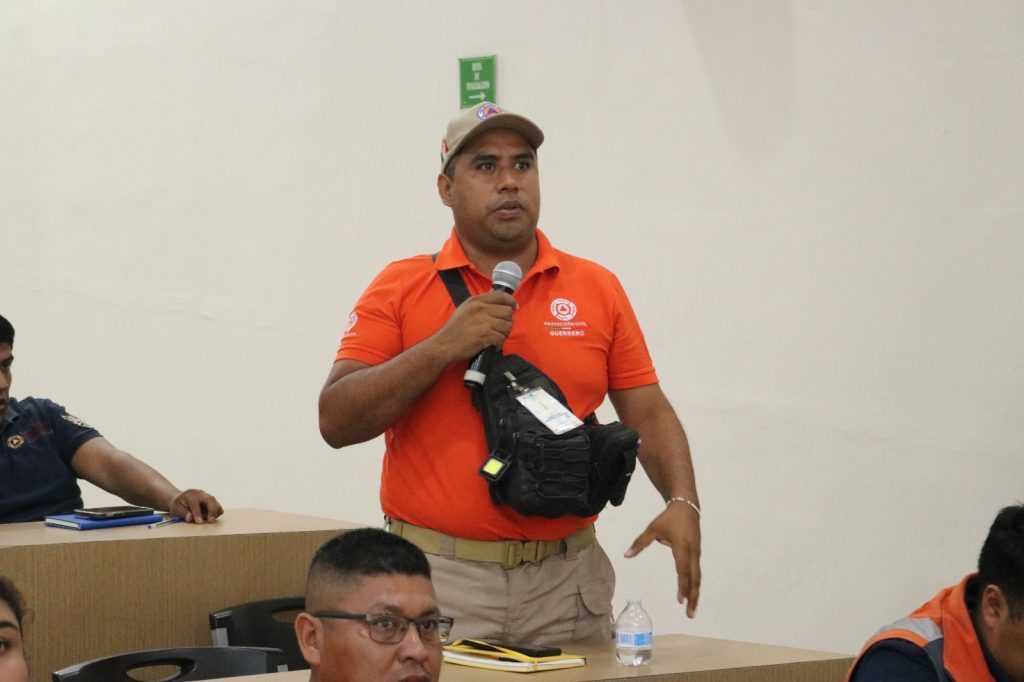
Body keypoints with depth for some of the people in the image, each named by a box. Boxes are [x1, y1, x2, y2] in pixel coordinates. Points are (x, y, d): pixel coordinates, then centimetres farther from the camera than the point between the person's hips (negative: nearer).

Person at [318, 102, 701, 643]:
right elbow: (335, 421, -6)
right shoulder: (401, 289, 2)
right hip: (439, 579, -2)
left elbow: (648, 413, 8)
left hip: (567, 580, 2)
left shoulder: (597, 289, 9)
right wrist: (442, 348, -16)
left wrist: (682, 503, -10)